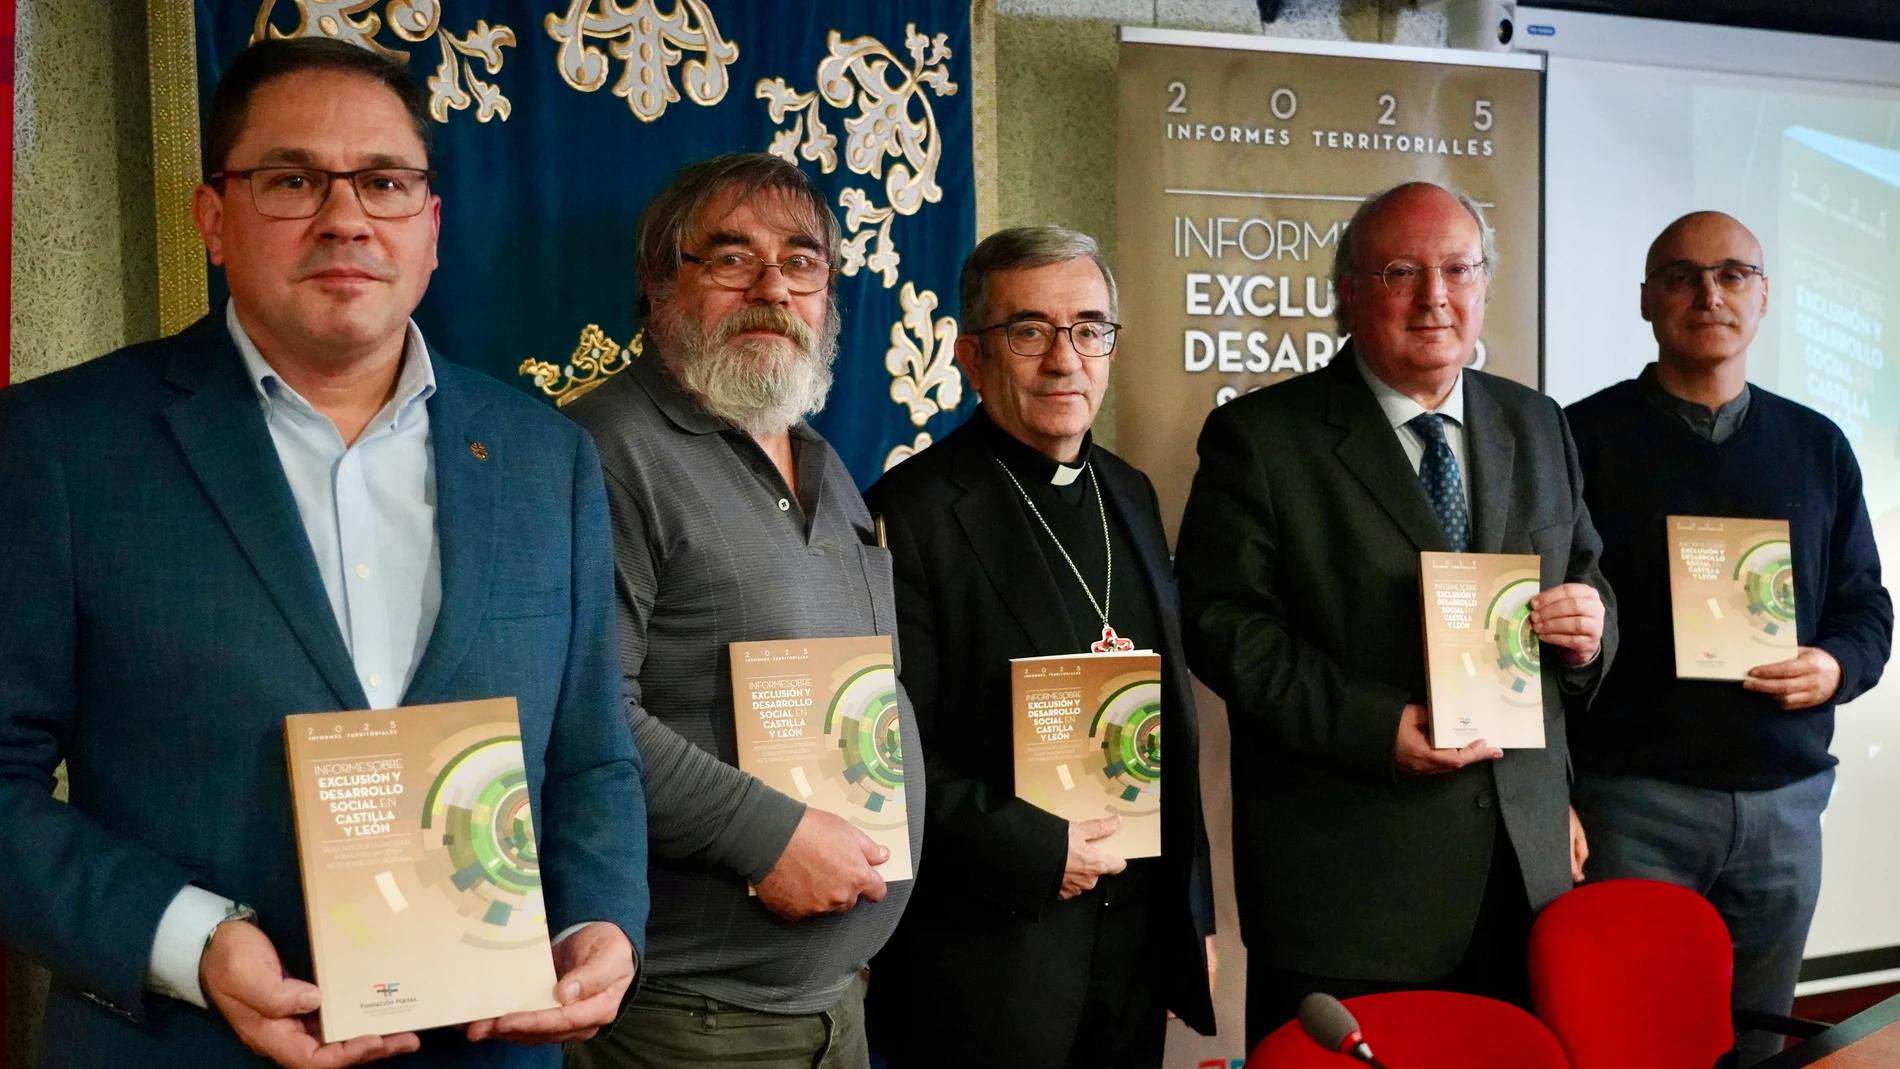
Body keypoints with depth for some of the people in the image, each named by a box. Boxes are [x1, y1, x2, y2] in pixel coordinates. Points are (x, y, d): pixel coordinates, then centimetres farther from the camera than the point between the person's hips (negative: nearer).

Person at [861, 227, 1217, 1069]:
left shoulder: (1131, 495, 10)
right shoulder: (911, 514, -13)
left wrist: (1193, 907, 15)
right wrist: (1029, 851, -21)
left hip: (1142, 942, 6)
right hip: (989, 962, -6)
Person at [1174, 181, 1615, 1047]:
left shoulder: (1536, 426, 12)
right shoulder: (1259, 438, -5)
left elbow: (1585, 580, 19)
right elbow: (1222, 621, -10)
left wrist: (1588, 630, -6)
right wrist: (1370, 728, -20)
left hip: (1524, 862, 5)